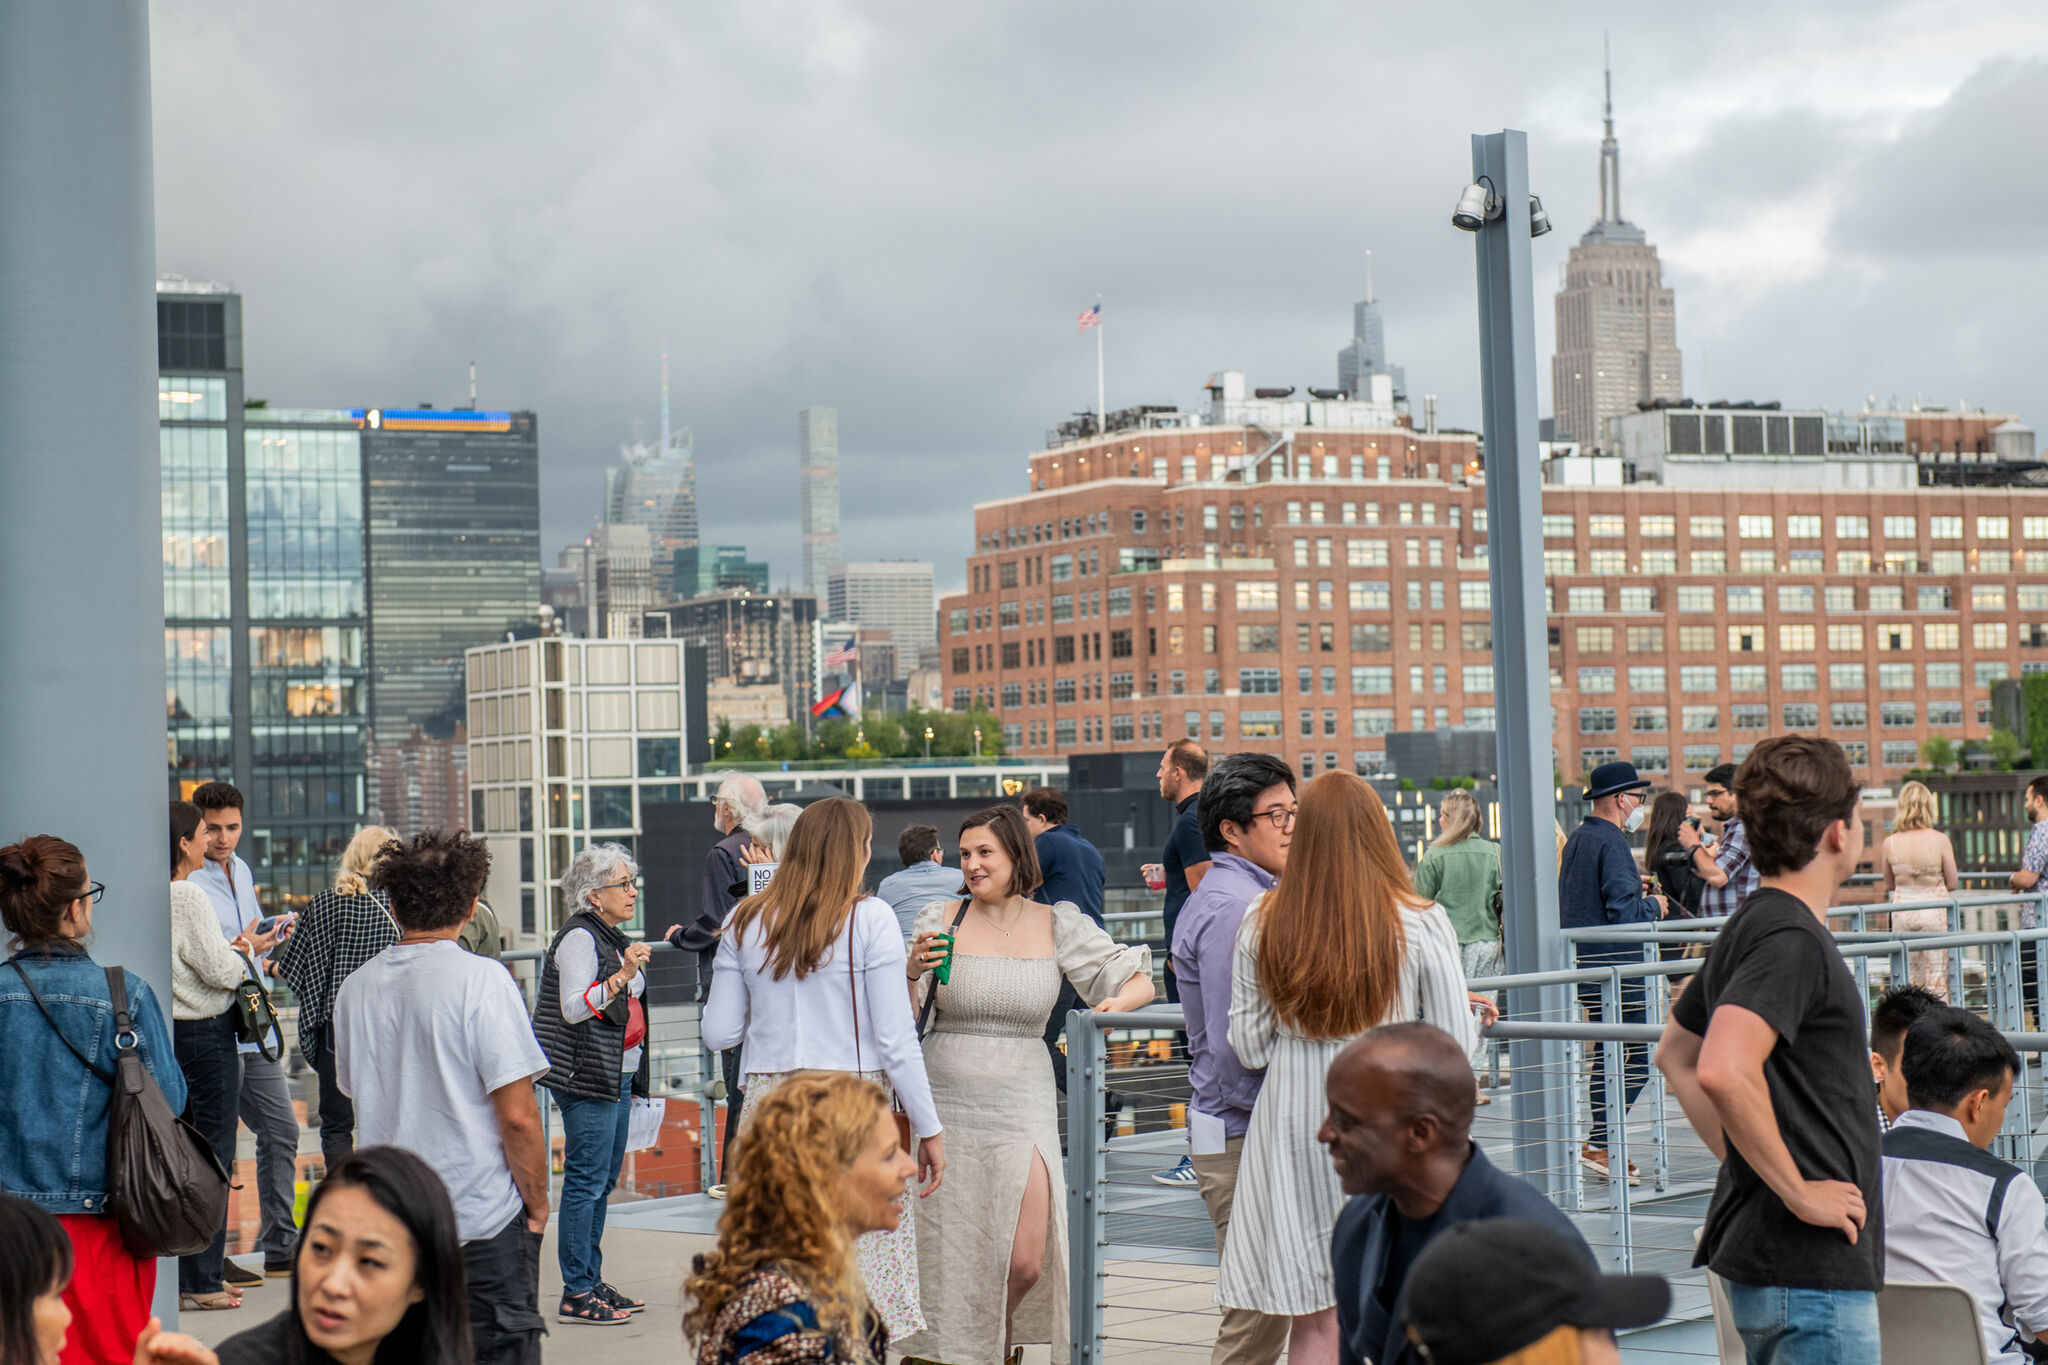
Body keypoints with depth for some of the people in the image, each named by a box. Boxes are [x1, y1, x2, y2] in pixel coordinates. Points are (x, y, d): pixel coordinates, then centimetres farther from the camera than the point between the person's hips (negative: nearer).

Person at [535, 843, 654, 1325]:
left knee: (604, 1179, 11)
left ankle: (592, 1283, 16)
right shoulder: (579, 938, -11)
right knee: (586, 1180, -9)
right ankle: (576, 1294, -7)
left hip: (616, 1075, 10)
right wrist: (623, 975, -29)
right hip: (586, 1075, -10)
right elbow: (574, 1008, -20)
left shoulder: (610, 938, 18)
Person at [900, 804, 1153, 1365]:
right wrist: (912, 974, -20)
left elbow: (1141, 982, 6)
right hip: (945, 1107, 0)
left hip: (1021, 1108, 0)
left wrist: (1120, 1000, -16)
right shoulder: (940, 920, 0)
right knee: (945, 1257, 2)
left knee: (1026, 1264, -8)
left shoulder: (1057, 926, 3)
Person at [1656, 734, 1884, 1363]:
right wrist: (1797, 1190, -21)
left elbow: (1674, 1054, 27)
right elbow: (1723, 1071, -31)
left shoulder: (1750, 927, 14)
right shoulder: (1793, 939, -16)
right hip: (1810, 1270, -10)